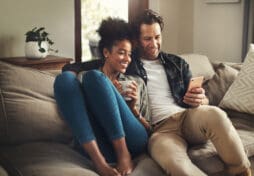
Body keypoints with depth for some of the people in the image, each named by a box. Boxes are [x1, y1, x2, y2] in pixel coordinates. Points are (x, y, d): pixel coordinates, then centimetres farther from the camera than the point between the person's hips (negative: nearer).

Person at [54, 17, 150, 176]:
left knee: (94, 77, -16)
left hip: (133, 141, 0)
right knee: (65, 78, -17)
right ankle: (99, 162, -30)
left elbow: (147, 128, 22)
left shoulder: (137, 83, 27)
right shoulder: (86, 78, 24)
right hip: (99, 147, 1)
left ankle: (124, 153, -21)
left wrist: (133, 108, 1)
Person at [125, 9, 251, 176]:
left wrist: (201, 100, -7)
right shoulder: (129, 65, 9)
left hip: (188, 118, 3)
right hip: (159, 129, -3)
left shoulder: (177, 63, 20)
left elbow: (203, 100, 19)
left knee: (214, 114, -33)